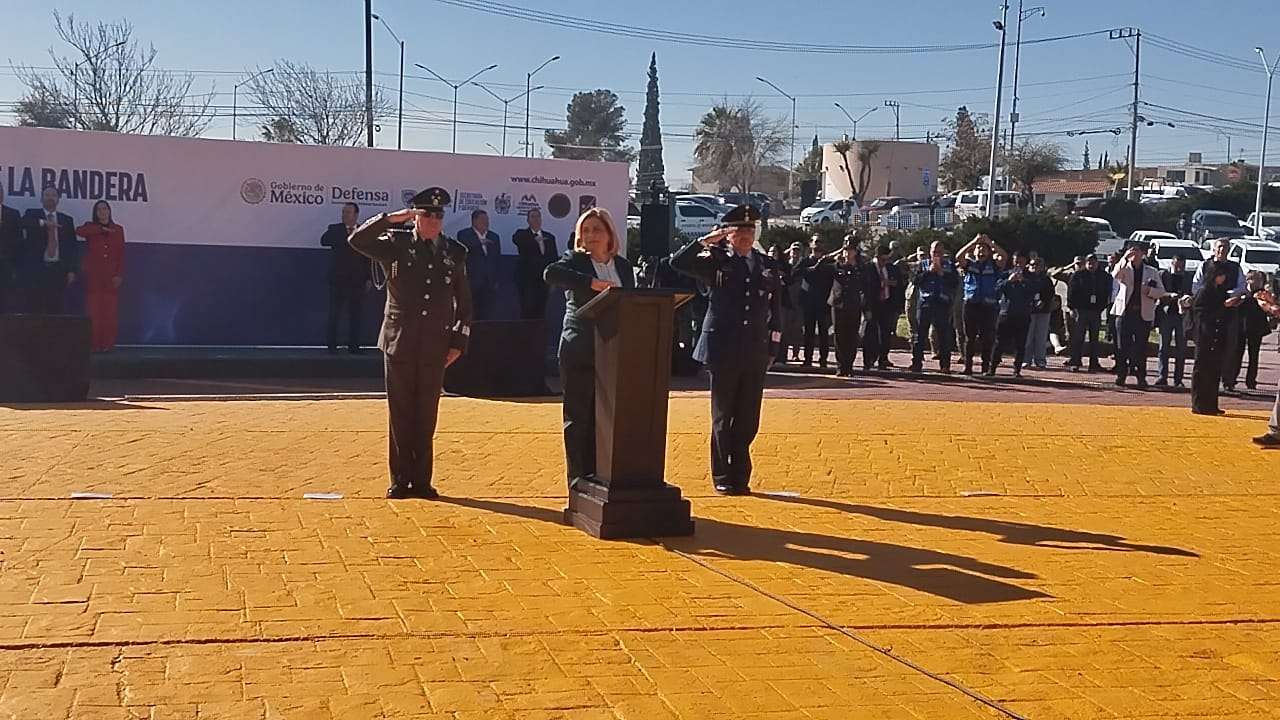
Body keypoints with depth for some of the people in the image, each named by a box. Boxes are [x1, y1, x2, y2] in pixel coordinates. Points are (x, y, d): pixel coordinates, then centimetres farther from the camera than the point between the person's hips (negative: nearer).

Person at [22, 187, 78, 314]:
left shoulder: (67, 220, 14)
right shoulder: (32, 215, 9)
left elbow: (73, 247, 10)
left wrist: (72, 270, 1)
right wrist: (43, 223, -27)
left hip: (59, 270, 2)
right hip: (37, 269, -2)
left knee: (55, 311, -2)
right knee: (34, 310, -4)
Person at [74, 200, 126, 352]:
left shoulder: (118, 230, 11)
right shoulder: (91, 227, 8)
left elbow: (121, 255, 6)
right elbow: (79, 231, -17)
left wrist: (119, 275, -3)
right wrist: (101, 229, -16)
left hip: (111, 278, 1)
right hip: (94, 277, -1)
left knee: (110, 312, -1)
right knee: (94, 312, -4)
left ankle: (108, 344, 4)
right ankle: (94, 344, -1)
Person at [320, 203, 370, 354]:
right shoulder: (335, 229, 5)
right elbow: (324, 241, -16)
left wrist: (369, 279, 0)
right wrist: (347, 237, -20)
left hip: (357, 280, 1)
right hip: (338, 279, 0)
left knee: (355, 315, 3)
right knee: (334, 314, 1)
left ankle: (353, 346, 9)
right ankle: (332, 346, 7)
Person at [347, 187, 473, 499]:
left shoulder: (455, 252, 8)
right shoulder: (396, 245, 3)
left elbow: (464, 303, 11)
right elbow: (357, 241, -11)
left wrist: (458, 342, 5)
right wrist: (392, 218, -15)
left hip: (435, 345, 1)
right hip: (399, 342, -1)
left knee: (426, 415, 5)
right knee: (400, 414, 3)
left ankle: (422, 481, 13)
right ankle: (400, 481, 11)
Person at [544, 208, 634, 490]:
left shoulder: (623, 266, 13)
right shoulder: (575, 260, 0)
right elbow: (551, 273, -22)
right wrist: (592, 283, -31)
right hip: (580, 352, -3)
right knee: (578, 417, 1)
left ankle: (599, 476, 14)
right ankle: (579, 479, 8)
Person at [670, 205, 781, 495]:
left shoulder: (767, 265, 11)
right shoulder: (715, 261, 1)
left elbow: (774, 308, 13)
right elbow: (678, 263, -11)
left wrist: (772, 348, 8)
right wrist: (706, 241, -14)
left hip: (755, 353, 3)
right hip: (723, 351, -3)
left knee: (748, 419, 5)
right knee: (723, 417, 5)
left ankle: (740, 477, 14)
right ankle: (723, 478, 13)